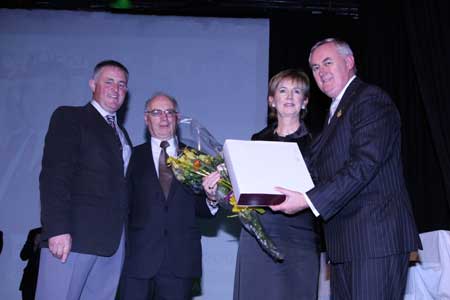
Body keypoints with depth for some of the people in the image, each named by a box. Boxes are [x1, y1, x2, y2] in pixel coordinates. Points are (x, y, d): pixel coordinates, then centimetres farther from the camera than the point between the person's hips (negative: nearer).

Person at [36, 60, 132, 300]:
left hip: (114, 242, 6)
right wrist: (57, 229, -18)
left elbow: (119, 184, 18)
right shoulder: (69, 117, 5)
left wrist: (122, 232, 7)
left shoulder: (122, 134, 25)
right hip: (73, 236, -6)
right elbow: (54, 174, -7)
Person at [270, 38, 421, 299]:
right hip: (345, 242, 9)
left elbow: (365, 164, -19)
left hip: (376, 236, -9)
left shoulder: (371, 99, -7)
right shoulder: (336, 110, 23)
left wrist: (309, 200, -21)